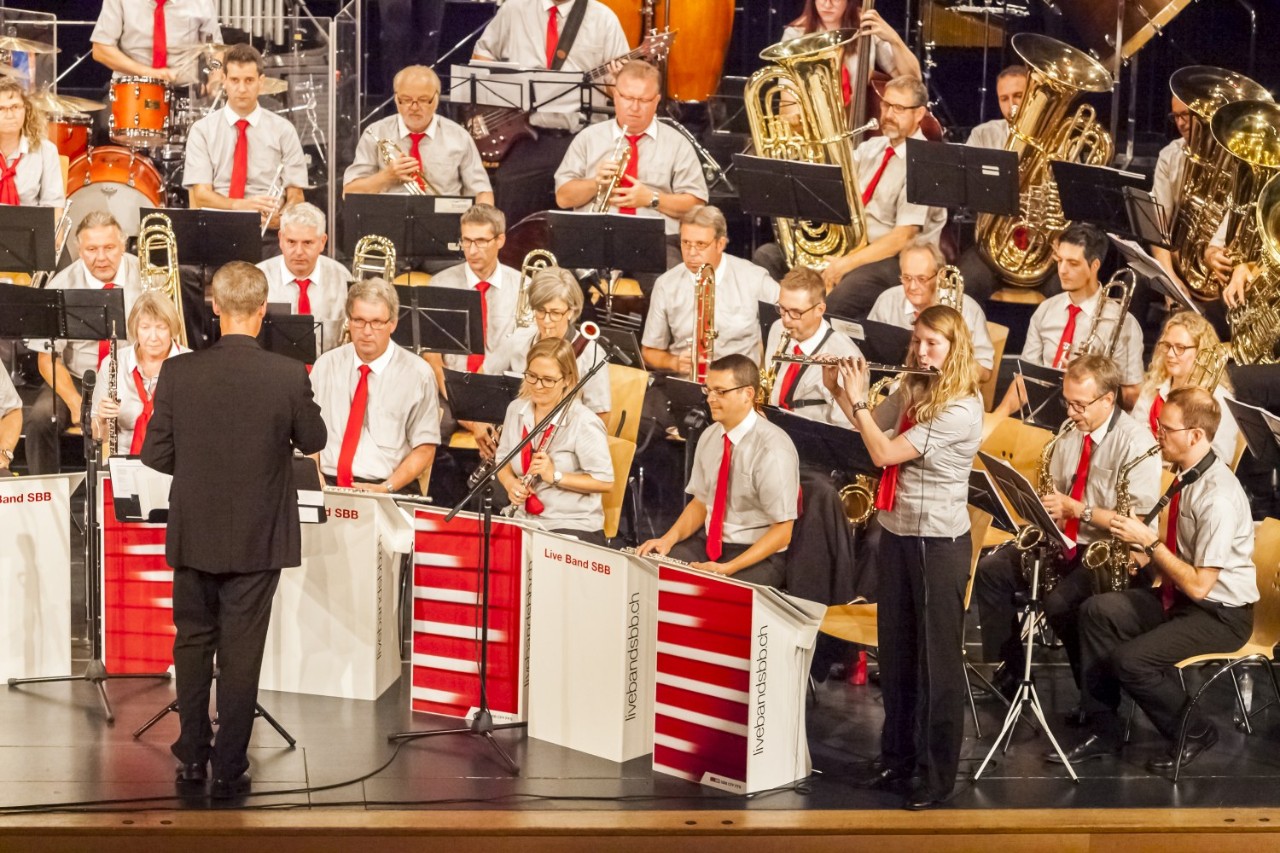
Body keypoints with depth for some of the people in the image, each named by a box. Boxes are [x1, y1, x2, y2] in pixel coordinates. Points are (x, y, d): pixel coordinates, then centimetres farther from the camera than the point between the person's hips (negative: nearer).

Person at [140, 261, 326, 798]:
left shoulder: (177, 373, -11)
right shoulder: (288, 376, -15)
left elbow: (155, 456, -5)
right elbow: (312, 441, 0)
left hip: (194, 533, 2)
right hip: (257, 538, -2)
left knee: (193, 642, 18)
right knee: (241, 653, 7)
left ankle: (192, 757, 26)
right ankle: (229, 769, 13)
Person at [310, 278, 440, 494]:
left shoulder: (417, 374, 1)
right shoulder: (325, 366, 10)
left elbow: (425, 449, 2)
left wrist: (386, 488, -11)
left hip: (391, 492, -3)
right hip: (328, 486, 3)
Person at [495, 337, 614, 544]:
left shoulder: (583, 422, -13)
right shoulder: (516, 410, 6)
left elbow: (605, 481, -13)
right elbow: (504, 460, 18)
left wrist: (555, 476, -22)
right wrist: (510, 483, -4)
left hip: (574, 528, -6)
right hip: (524, 522, 6)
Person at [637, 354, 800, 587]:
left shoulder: (772, 449, -18)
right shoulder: (710, 436, 5)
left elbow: (782, 532, -16)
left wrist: (727, 569, -24)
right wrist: (669, 539, -3)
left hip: (757, 556, -7)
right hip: (708, 543, 7)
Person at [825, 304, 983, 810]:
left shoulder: (960, 410, -19)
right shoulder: (911, 393, 5)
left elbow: (884, 453, -21)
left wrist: (858, 396, -15)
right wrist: (838, 390, 4)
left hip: (938, 543, -8)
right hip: (896, 534, 8)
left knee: (936, 658, 1)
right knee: (896, 651, 15)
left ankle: (938, 773, 11)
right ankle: (897, 757, 27)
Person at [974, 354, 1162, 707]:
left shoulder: (1135, 441, -17)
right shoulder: (1071, 430, 7)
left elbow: (1141, 519, -23)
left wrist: (1076, 509, -25)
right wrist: (1048, 512, -4)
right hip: (1066, 542, 8)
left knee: (1059, 602, -31)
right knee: (991, 570, -5)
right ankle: (1010, 670, 5)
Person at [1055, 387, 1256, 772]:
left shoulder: (1219, 497, -26)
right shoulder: (1188, 475, 4)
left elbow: (1199, 585, -26)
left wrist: (1149, 542, -20)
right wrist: (1146, 558, -2)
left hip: (1220, 615, -9)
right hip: (1181, 596, 9)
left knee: (1130, 660, -23)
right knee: (1096, 611, -3)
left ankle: (1195, 733, 3)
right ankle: (1104, 730, 4)